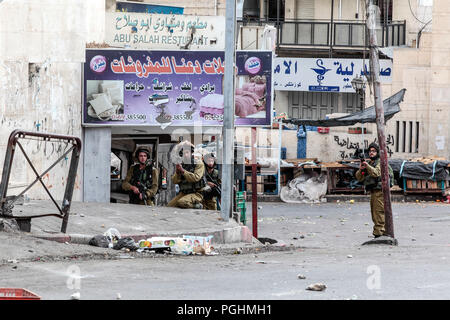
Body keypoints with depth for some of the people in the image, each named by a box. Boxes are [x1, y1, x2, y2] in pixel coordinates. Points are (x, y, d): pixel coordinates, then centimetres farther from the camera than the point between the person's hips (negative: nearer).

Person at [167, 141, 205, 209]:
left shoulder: (199, 164, -5)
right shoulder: (181, 165, 11)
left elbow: (196, 178, -20)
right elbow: (174, 181, 6)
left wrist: (183, 171, -23)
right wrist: (177, 172, -14)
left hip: (196, 194, -6)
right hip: (183, 193, 6)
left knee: (181, 202, -31)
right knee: (169, 206, -10)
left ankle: (196, 205, -6)